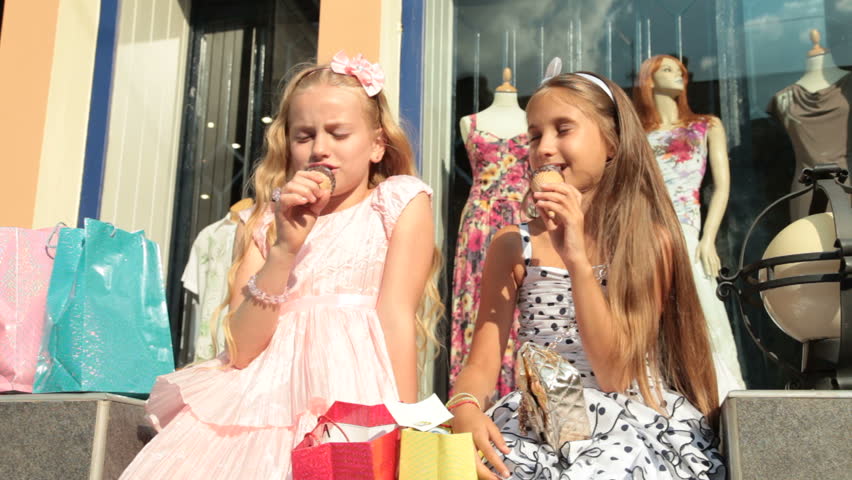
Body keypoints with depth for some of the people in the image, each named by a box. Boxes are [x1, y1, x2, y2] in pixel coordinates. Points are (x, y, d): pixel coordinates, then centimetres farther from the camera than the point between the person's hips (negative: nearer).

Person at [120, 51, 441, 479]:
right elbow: (242, 349, -1)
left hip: (354, 396, -2)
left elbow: (396, 318, -5)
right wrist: (283, 248, -12)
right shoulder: (262, 222, 10)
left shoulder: (401, 201, 5)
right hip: (263, 393, 3)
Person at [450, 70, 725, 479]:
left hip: (632, 420, -2)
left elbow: (615, 374, -10)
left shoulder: (651, 241, -3)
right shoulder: (513, 245, 4)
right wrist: (465, 409, -24)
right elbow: (482, 364, -1)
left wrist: (576, 258, -18)